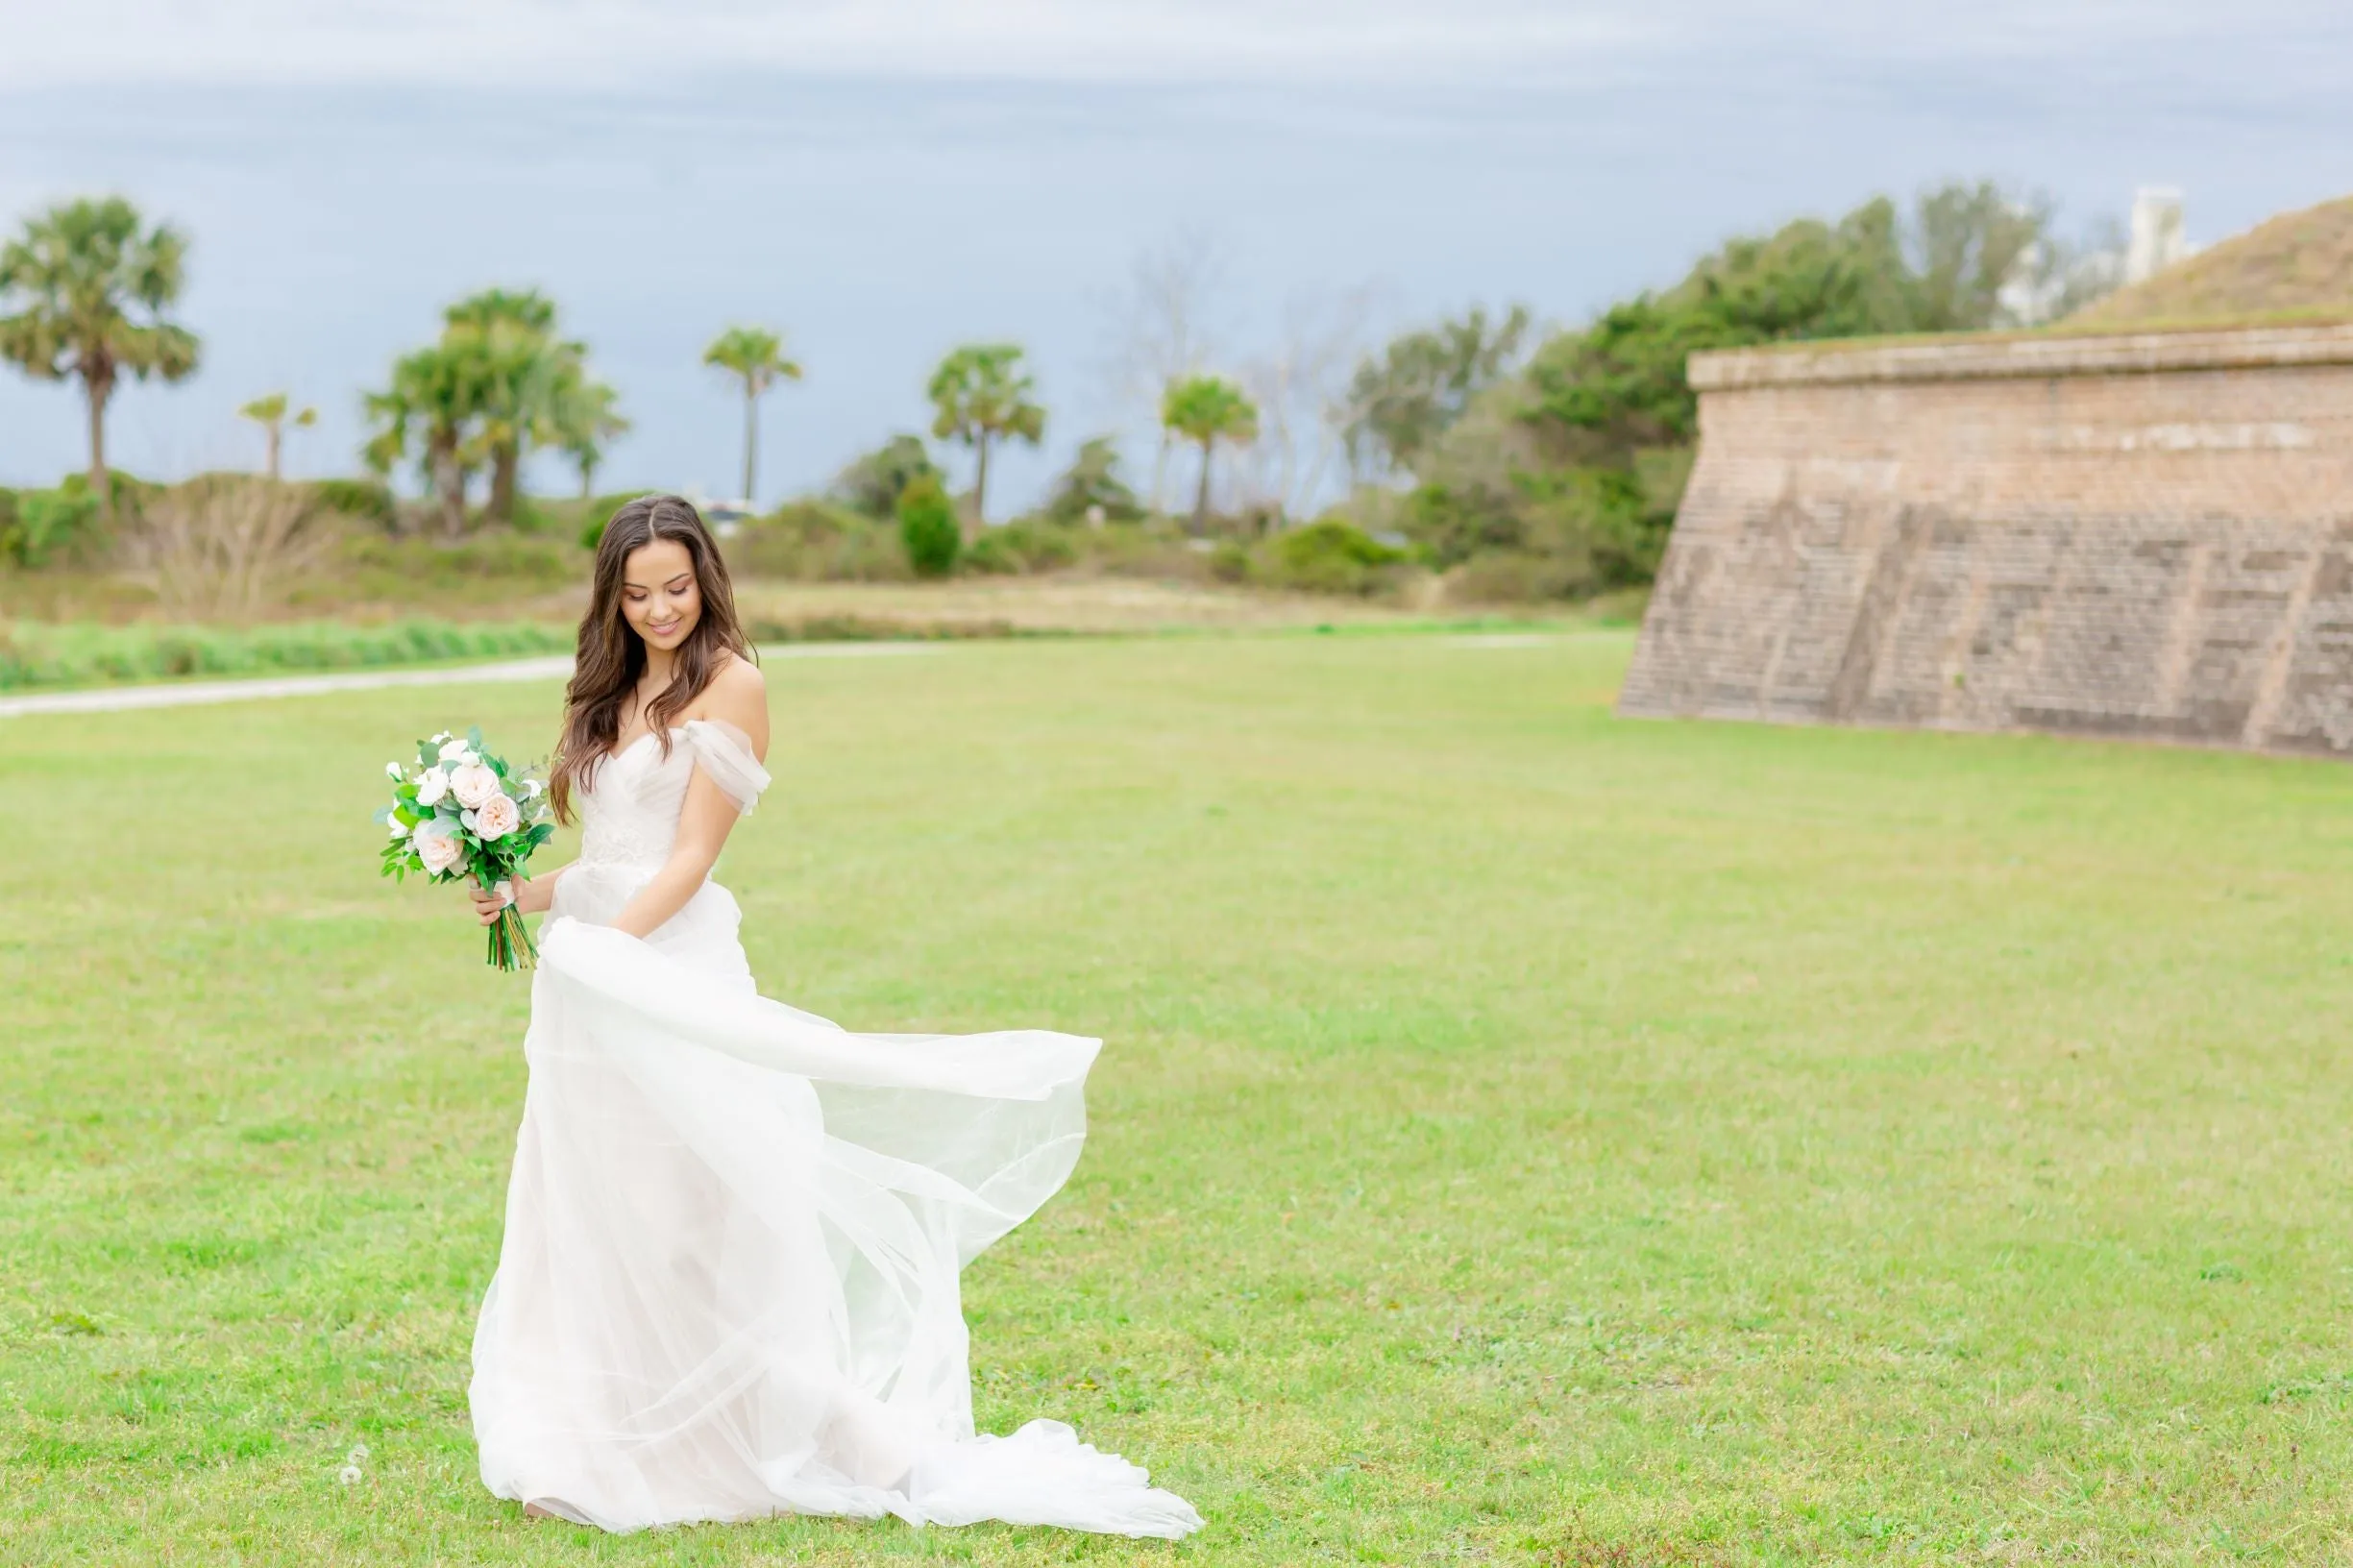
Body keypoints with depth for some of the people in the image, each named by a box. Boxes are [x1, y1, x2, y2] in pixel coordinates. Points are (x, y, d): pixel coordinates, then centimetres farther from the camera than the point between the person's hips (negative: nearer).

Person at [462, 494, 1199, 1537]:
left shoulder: (729, 684, -6)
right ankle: (592, 1456, 14)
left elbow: (689, 859, -11)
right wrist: (524, 896, 0)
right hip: (585, 982, 7)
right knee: (584, 1221, 8)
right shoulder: (609, 690, 16)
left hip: (668, 970, -7)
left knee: (689, 1222, -6)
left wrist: (604, 943, -20)